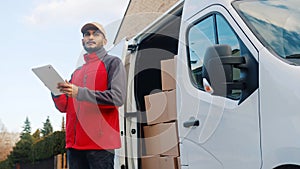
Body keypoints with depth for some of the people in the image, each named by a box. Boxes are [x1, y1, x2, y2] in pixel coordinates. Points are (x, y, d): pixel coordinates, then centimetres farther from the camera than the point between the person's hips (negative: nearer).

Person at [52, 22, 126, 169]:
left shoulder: (112, 63, 4)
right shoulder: (77, 72, 24)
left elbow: (117, 98, -11)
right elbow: (64, 106, 18)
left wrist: (80, 93, -16)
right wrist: (57, 91, -4)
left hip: (100, 141, -6)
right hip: (74, 143, 6)